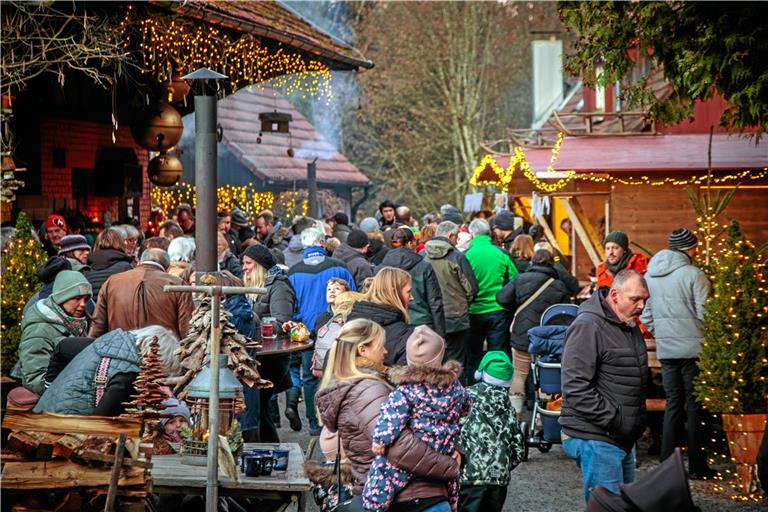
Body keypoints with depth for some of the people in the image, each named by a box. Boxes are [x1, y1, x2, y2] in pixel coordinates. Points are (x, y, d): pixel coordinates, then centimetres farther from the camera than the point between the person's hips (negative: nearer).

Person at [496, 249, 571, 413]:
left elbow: (502, 298, -9)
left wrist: (516, 310, 8)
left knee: (519, 375, 11)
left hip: (522, 336, 0)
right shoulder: (559, 286, -2)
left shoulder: (521, 279, -3)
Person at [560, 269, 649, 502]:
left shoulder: (630, 325, 14)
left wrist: (638, 422, 17)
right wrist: (613, 420, -21)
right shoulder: (588, 326, -16)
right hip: (596, 439, -10)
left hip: (623, 438, 10)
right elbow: (575, 388, -23)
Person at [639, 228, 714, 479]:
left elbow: (645, 316, 11)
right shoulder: (694, 275, -12)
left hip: (665, 349, 5)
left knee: (673, 403, 13)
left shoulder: (649, 275, 8)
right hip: (692, 348, -5)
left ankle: (667, 461, 10)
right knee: (695, 404, 3)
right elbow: (704, 314, -14)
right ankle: (697, 465, 5)